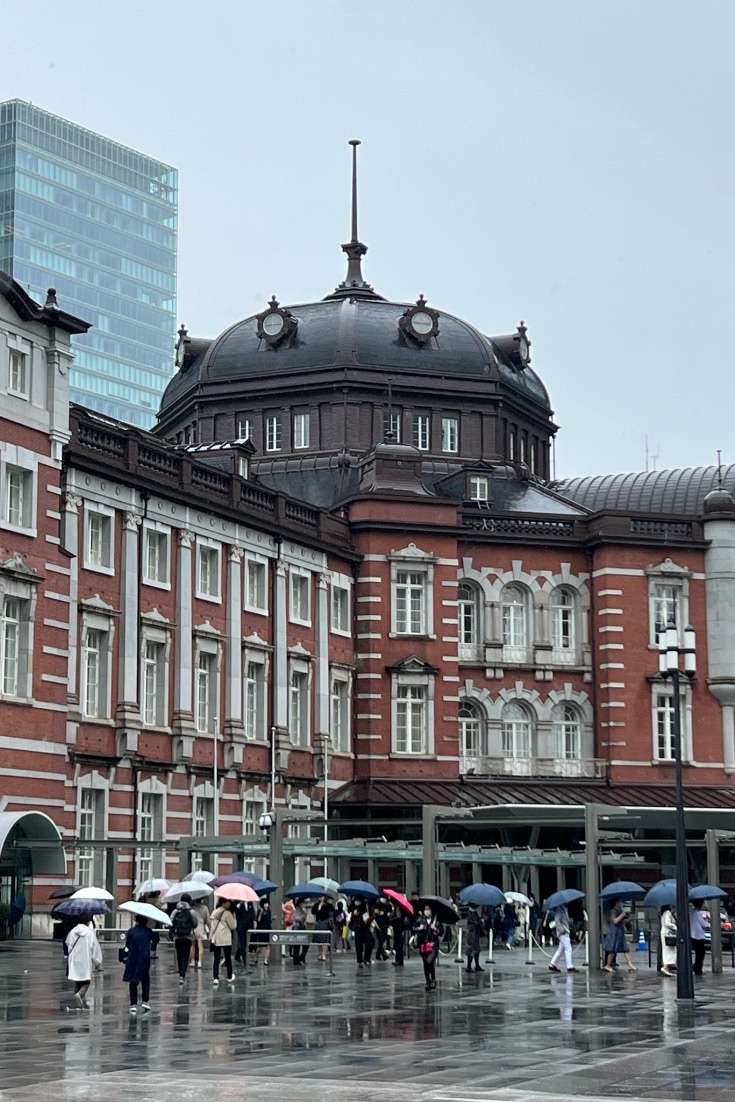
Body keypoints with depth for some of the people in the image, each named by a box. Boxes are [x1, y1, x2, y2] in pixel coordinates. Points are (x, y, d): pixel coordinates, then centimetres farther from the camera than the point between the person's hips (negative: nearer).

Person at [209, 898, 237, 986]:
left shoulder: (214, 912, 6)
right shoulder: (227, 913, -11)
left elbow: (210, 924, 10)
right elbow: (233, 926, -7)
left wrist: (211, 937, 15)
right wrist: (233, 917, 4)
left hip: (215, 940, 4)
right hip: (226, 940, -4)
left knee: (216, 959, 1)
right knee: (228, 958, 12)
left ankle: (215, 978, -10)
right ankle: (229, 977, 24)